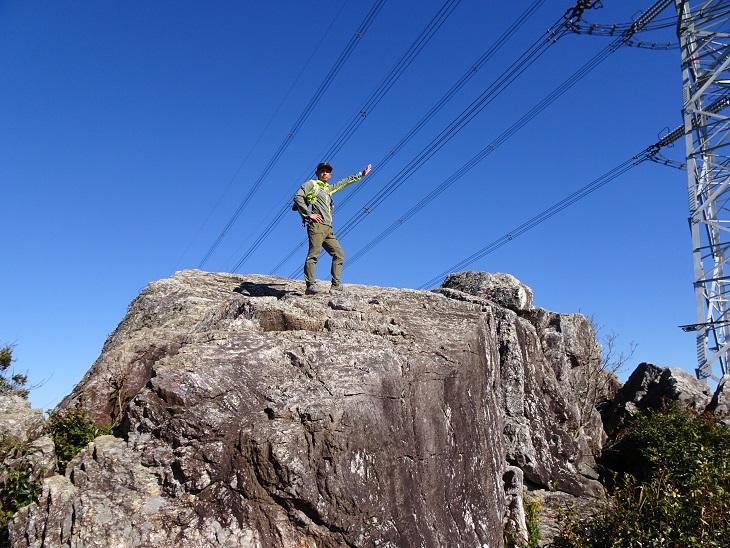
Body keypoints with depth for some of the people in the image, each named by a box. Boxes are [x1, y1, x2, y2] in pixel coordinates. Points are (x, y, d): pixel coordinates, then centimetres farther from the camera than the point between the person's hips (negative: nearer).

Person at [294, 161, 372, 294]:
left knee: (339, 254, 4)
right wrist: (309, 214, -11)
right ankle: (311, 286, -26)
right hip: (316, 225, -8)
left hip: (328, 228, 8)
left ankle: (336, 285, 4)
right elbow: (297, 197, -5)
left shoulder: (329, 188, 29)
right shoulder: (311, 184, 8)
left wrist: (361, 174, 45)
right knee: (313, 254, -17)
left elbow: (344, 182, 40)